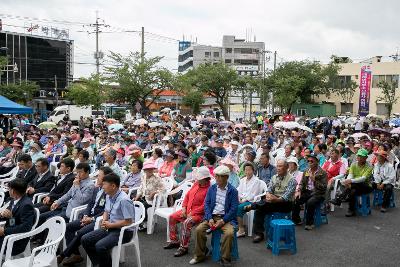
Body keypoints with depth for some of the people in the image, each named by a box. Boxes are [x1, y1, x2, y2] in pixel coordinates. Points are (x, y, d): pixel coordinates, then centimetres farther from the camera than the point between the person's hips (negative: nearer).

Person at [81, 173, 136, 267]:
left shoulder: (124, 200, -23)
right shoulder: (109, 196, 3)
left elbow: (128, 222, -23)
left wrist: (110, 225, -15)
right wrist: (104, 221, -2)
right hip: (110, 228, 9)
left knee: (100, 246, -29)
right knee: (85, 239, -1)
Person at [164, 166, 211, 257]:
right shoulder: (196, 184, 7)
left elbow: (205, 206, -23)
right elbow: (188, 195, 14)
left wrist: (192, 213, -20)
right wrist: (184, 208, 2)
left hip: (199, 214, -9)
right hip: (187, 210, 9)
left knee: (186, 223, -31)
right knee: (172, 217, 3)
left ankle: (184, 247, -19)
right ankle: (174, 241, 14)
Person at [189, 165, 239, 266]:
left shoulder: (233, 191, -2)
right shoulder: (211, 188, 8)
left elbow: (234, 209, -7)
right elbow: (206, 204, 5)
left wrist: (223, 221, -17)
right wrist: (210, 218, -10)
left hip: (226, 218, -3)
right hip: (212, 216, 3)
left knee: (229, 233, -31)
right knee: (199, 229, -19)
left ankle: (225, 259, -9)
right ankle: (199, 256, 0)